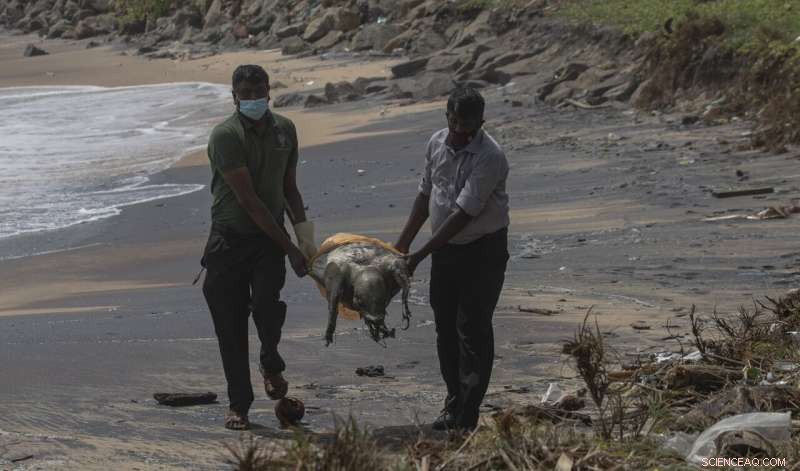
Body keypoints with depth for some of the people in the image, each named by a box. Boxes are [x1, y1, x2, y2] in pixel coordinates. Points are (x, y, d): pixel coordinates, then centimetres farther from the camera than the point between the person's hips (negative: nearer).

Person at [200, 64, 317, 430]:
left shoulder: (284, 130, 6)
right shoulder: (225, 136, -14)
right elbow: (247, 199, -19)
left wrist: (302, 226, 1)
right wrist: (289, 248, -20)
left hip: (269, 238, 3)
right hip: (229, 239, -3)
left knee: (266, 302, -22)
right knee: (230, 326, -1)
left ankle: (271, 364, 7)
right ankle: (239, 405, 10)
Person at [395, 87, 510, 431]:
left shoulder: (489, 157, -23)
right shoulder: (437, 143, 0)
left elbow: (463, 214, -25)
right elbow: (426, 195, 13)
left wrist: (420, 255, -25)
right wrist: (403, 244, 11)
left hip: (483, 251, -7)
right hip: (445, 248, 7)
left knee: (473, 331, -8)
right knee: (446, 328, 11)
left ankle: (466, 419, -6)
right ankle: (454, 405, 24)